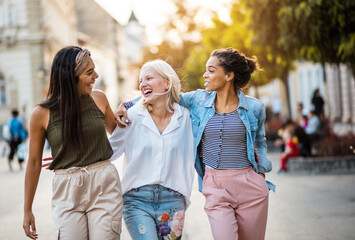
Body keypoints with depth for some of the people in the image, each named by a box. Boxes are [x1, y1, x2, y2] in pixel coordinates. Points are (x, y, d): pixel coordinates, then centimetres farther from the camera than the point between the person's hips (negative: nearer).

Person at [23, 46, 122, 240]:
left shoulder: (99, 99, 4)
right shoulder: (42, 114, -4)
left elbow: (116, 131, 26)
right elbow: (34, 163, 4)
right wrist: (27, 210, 7)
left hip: (104, 187, 2)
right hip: (67, 191, -1)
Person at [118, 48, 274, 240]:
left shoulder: (254, 108, 2)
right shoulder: (199, 100, 3)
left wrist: (262, 168, 3)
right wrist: (126, 105, -1)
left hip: (250, 186, 0)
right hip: (215, 187, 0)